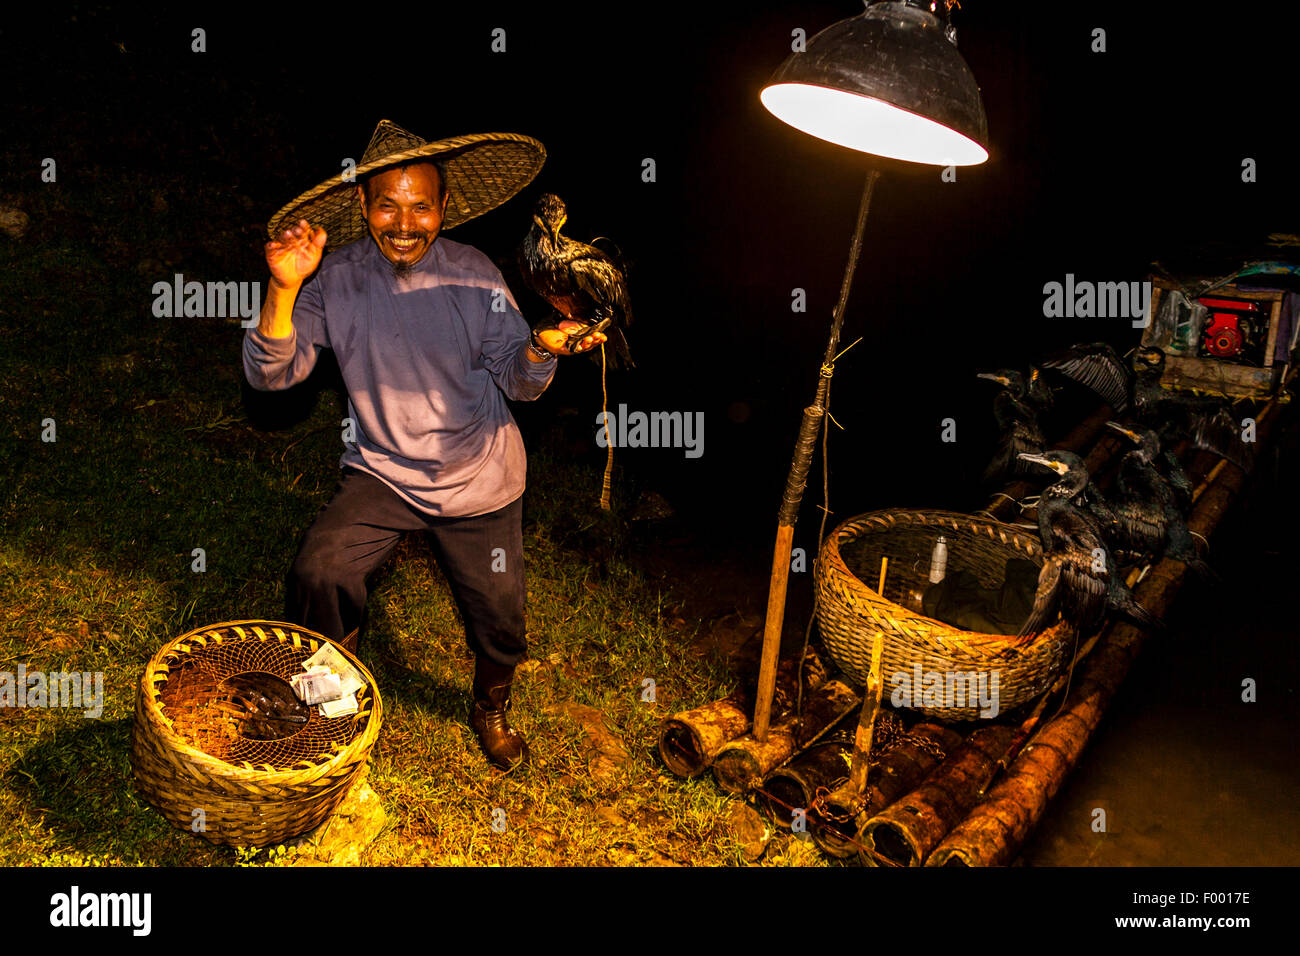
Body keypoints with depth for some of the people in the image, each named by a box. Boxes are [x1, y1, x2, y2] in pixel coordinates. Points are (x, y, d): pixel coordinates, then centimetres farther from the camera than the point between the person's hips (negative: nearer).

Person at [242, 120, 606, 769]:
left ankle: (490, 708, 43)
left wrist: (541, 349, -28)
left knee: (499, 624, 7)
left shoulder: (472, 274, -9)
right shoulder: (335, 278, -9)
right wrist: (283, 290, -30)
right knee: (317, 574, -23)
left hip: (478, 479, 1)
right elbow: (270, 375, -14)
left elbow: (517, 382, -5)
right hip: (382, 472, 0)